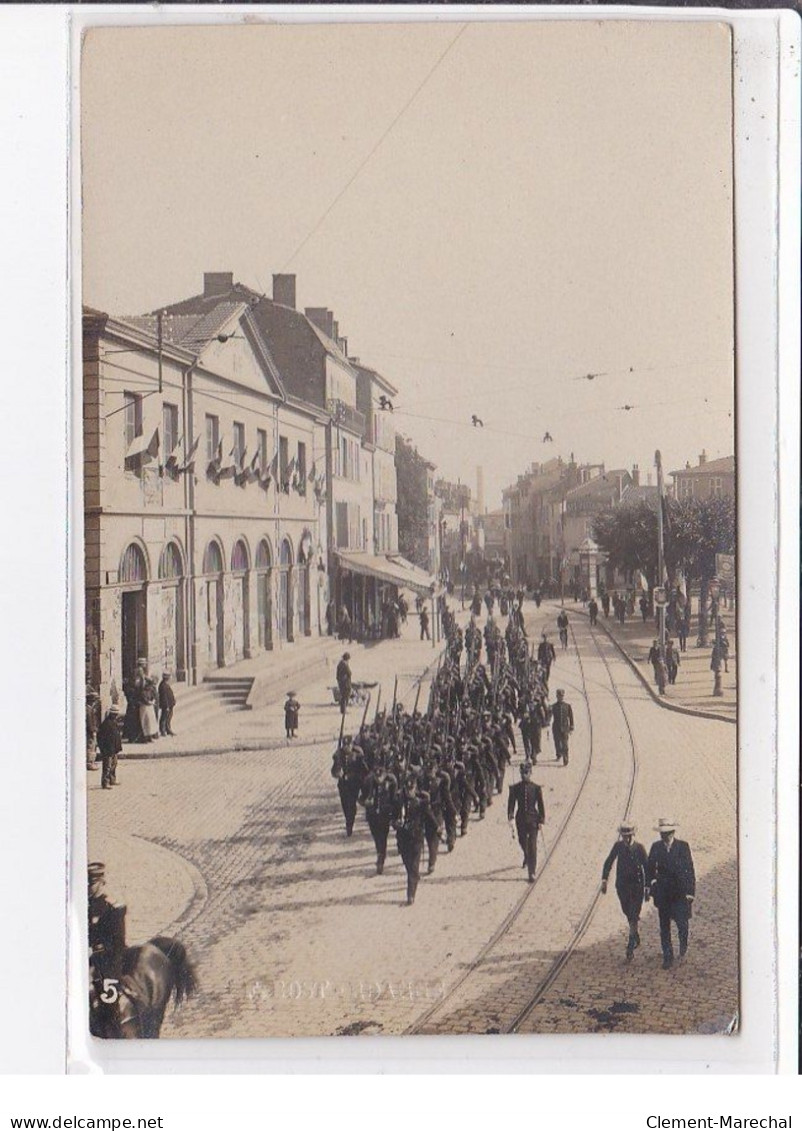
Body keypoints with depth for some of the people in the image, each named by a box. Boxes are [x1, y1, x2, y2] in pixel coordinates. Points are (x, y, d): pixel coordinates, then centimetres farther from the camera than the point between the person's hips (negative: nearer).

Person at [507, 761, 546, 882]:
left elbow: (541, 805, -1)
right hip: (520, 819, 3)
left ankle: (532, 872, -7)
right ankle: (526, 858, 52)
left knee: (532, 845, -8)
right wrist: (510, 818, -9)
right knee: (522, 842, 18)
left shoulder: (536, 788, -5)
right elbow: (511, 803, 0)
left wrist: (542, 820, -2)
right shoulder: (515, 788, -1)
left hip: (533, 819, -3)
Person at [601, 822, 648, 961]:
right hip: (622, 886, 3)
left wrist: (647, 886, -8)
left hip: (637, 886, -3)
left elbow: (646, 867, -6)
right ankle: (636, 938, 39)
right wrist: (604, 880, -3)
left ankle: (630, 947, -4)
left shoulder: (639, 848, -11)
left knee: (633, 917, -7)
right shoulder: (618, 846, -4)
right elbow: (608, 863, 4)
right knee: (628, 914, 16)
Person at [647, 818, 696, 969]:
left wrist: (690, 891, -10)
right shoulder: (656, 847, 2)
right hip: (663, 892, 3)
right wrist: (648, 886, 4)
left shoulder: (683, 846, -6)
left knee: (682, 923, -6)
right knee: (664, 927, 6)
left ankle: (683, 945, 26)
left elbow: (690, 869, -6)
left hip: (680, 892, -3)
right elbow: (650, 867, 11)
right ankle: (668, 958, 16)